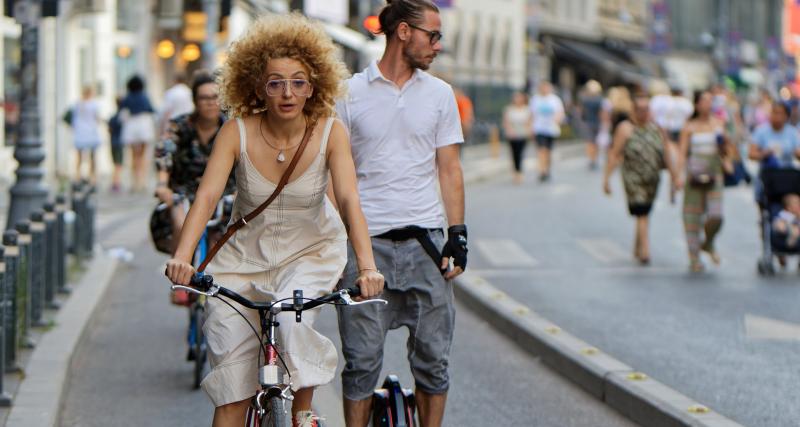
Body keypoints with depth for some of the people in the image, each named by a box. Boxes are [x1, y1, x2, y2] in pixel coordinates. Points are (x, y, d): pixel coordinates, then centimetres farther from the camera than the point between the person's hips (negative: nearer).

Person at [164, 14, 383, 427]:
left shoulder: (329, 132, -17)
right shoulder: (237, 131, -17)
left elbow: (349, 199, -28)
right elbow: (206, 195, -26)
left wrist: (366, 264, -43)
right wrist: (182, 256, -43)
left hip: (311, 251, -1)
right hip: (245, 253, 1)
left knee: (292, 317, -30)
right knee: (232, 376, -4)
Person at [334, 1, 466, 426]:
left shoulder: (439, 94, 10)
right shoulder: (350, 93, 2)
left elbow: (449, 169, 11)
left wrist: (458, 234, 2)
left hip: (424, 240, 2)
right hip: (366, 242, -2)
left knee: (432, 358, 4)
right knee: (362, 359, 0)